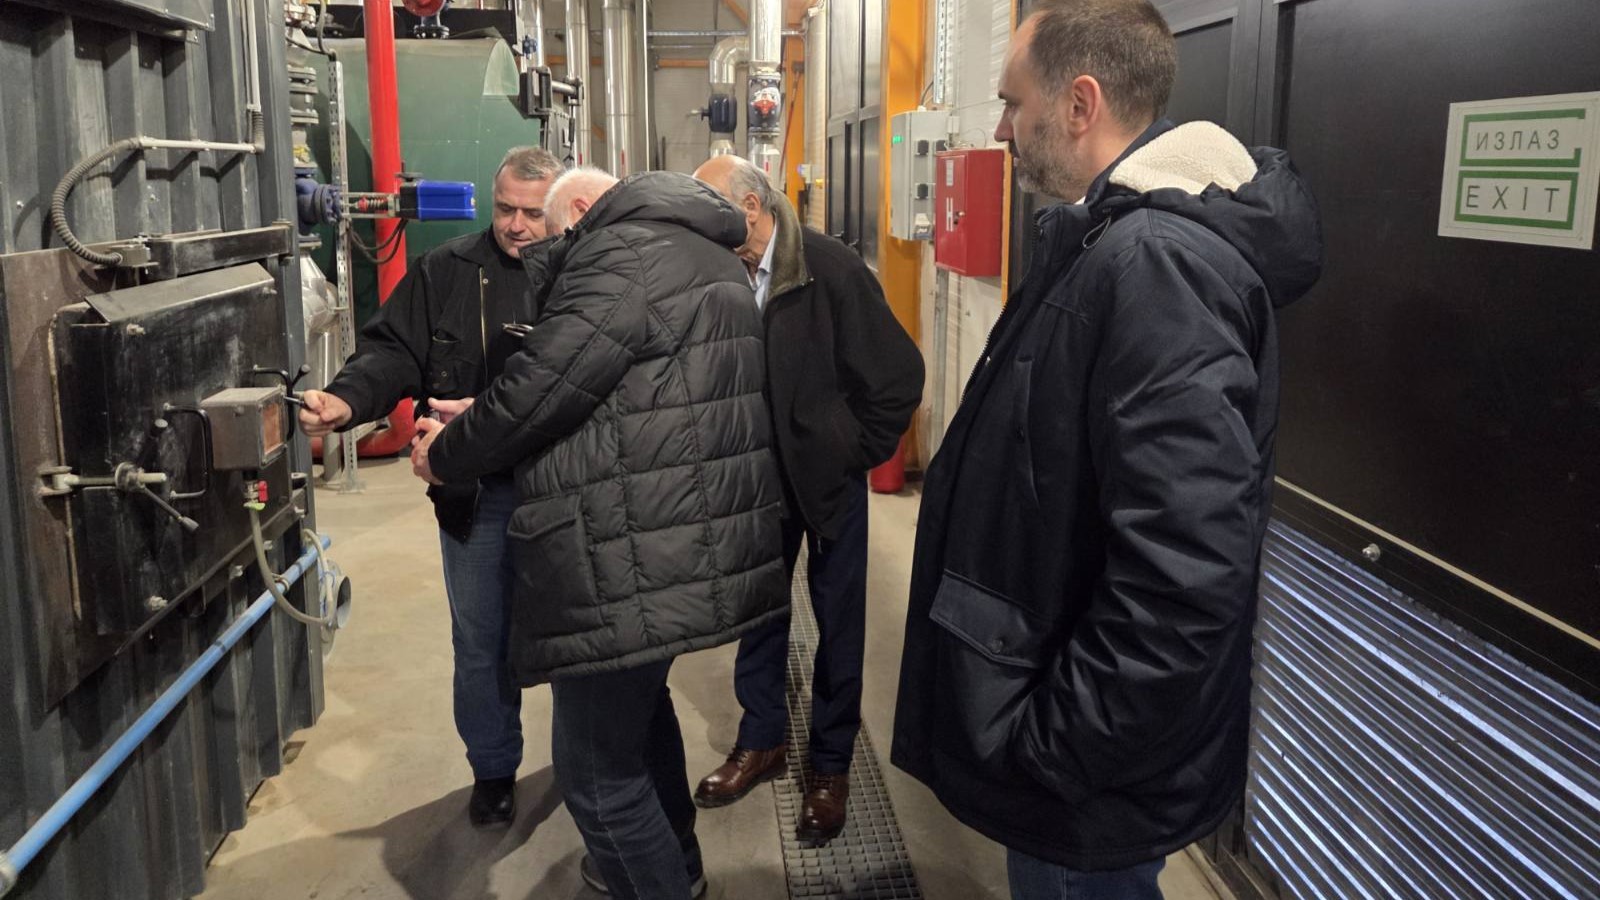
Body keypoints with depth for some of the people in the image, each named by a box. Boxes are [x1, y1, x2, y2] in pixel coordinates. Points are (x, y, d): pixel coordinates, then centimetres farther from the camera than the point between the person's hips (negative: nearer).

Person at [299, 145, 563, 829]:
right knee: (481, 639, 13)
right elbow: (393, 351, -2)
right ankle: (493, 770, 32)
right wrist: (346, 399, -22)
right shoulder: (445, 271, 2)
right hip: (475, 492, 2)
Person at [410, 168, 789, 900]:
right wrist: (476, 424, 20)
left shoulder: (621, 256, -14)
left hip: (633, 563, -11)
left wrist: (445, 455, 2)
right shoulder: (700, 253, 19)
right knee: (639, 707, 31)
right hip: (693, 543, 11)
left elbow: (540, 389, -18)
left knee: (597, 769, 3)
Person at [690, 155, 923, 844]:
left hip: (827, 476, -3)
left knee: (837, 620, 10)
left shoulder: (831, 270, -18)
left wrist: (856, 453, -8)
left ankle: (831, 764, 26)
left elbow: (899, 376, -13)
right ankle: (762, 741, 35)